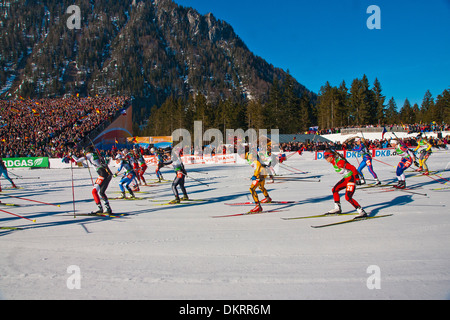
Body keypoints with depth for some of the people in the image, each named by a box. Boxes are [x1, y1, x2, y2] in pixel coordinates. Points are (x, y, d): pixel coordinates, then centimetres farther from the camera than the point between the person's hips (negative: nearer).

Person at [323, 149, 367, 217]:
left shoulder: (339, 162, -25)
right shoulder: (333, 162, 5)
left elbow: (353, 168, -26)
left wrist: (357, 178, -24)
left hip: (351, 178, -10)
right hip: (346, 178, 10)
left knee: (348, 197, -17)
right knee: (334, 190, 14)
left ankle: (362, 212, -9)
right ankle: (337, 208, 24)